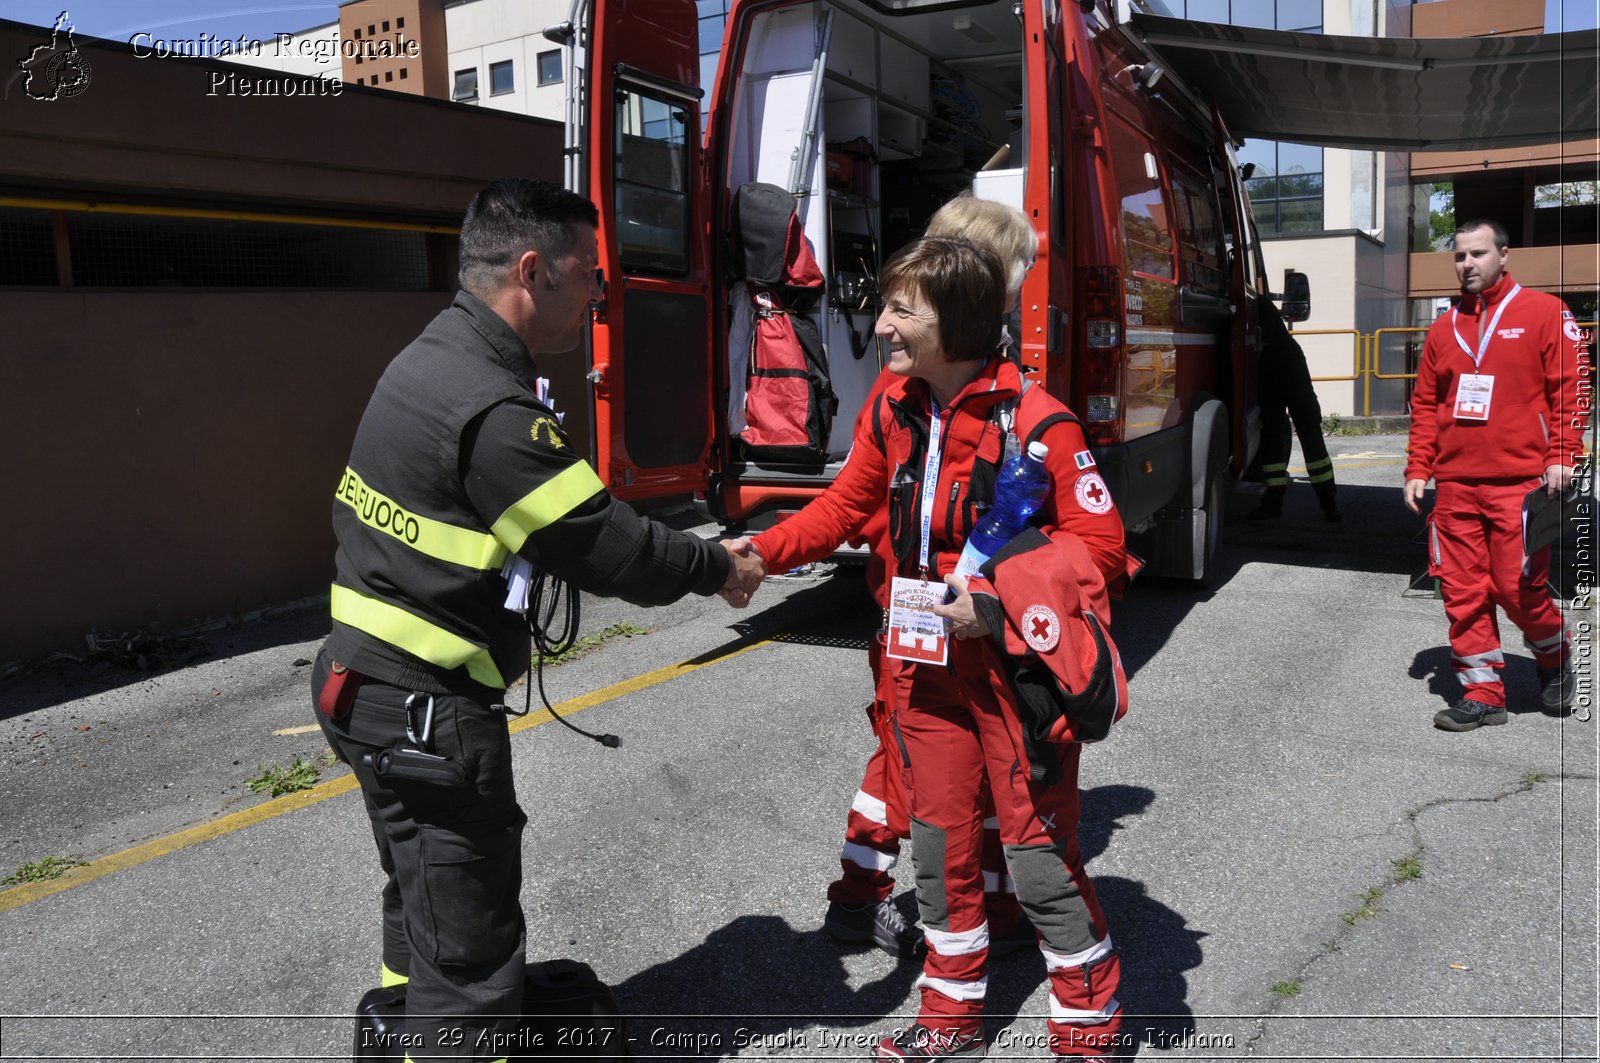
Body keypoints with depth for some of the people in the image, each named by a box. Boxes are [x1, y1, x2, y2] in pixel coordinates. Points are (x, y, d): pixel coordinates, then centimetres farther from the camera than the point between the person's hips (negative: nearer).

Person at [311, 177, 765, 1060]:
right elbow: (607, 549, -21)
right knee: (468, 941, 3)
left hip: (371, 681, 11)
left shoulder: (436, 359, 7)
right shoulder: (491, 411, -26)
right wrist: (717, 569, -4)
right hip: (426, 711, -11)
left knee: (426, 894, 29)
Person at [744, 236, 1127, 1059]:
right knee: (941, 845, 17)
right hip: (924, 663, 6)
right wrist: (765, 550, -1)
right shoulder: (892, 413, 2)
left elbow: (1100, 544, -15)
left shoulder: (1035, 421, -18)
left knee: (1040, 855, 3)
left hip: (1015, 665, -6)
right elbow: (847, 505, 11)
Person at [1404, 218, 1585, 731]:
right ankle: (1482, 693, 13)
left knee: (1519, 588, -3)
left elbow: (1569, 389, -3)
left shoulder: (1544, 313, 2)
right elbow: (1425, 405, 15)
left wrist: (1562, 456, -12)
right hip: (1455, 485, 4)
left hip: (1520, 483, -4)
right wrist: (1418, 470, 9)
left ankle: (1556, 662, 27)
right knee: (1463, 592, 3)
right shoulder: (1444, 328, 14)